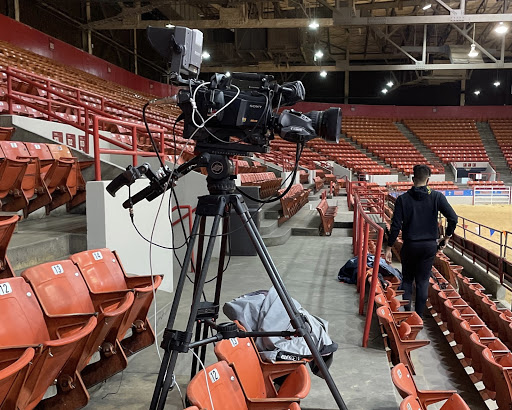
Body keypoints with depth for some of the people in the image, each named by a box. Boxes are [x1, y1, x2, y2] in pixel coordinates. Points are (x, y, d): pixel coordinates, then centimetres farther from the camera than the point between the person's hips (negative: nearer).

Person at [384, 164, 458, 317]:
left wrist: (388, 248, -5)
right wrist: (447, 236, 6)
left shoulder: (403, 199, -7)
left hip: (410, 246, -1)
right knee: (423, 281, 10)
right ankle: (419, 317, 15)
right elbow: (453, 218, -9)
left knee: (407, 279, 17)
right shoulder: (437, 197, -4)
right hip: (430, 246, 1)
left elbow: (396, 226, -10)